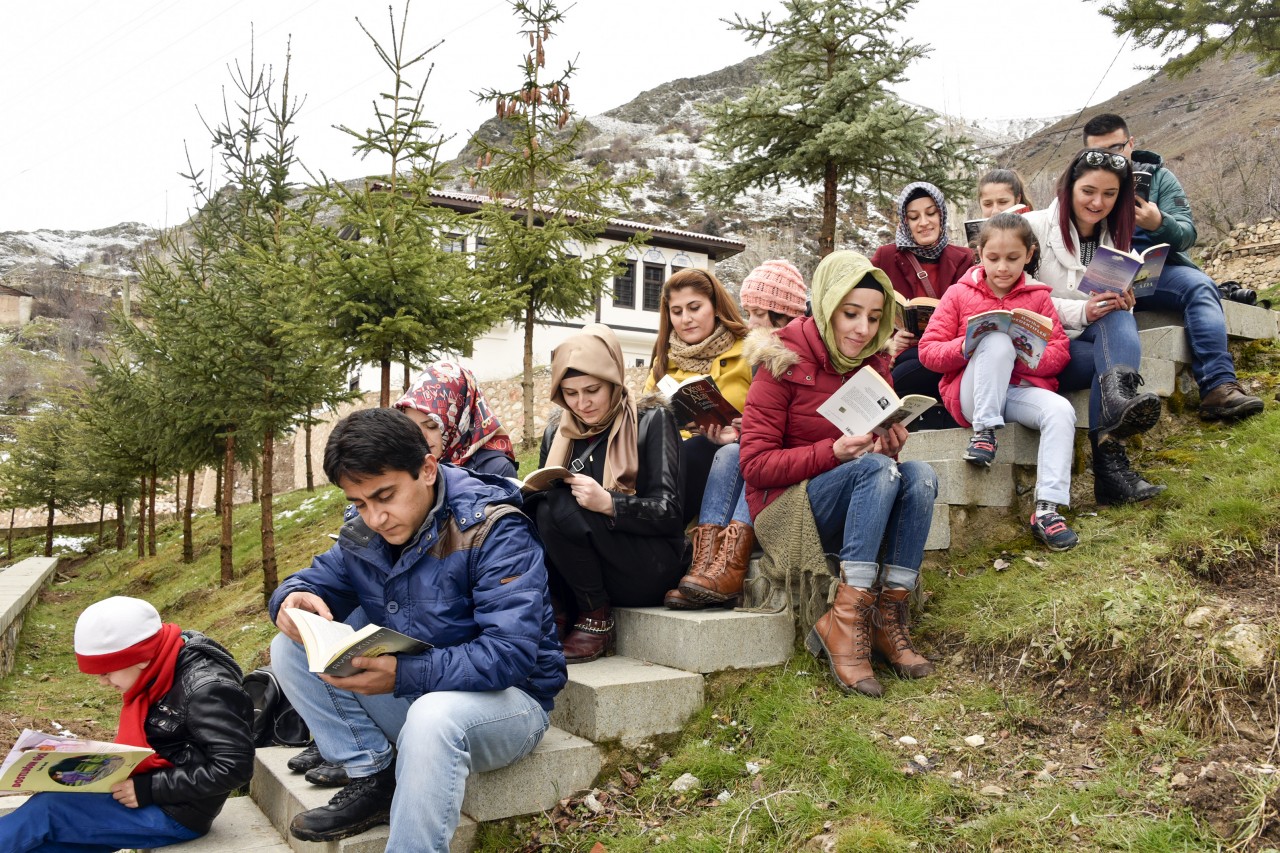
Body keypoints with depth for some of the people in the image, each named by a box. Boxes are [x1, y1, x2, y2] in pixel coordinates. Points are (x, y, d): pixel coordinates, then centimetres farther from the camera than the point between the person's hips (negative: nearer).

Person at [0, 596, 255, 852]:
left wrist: (148, 789, -23)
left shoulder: (206, 690, -24)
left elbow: (234, 767, -27)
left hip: (175, 814, -9)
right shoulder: (162, 676, 3)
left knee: (47, 810, -13)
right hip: (148, 797, 9)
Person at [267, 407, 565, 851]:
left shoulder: (493, 530, -22)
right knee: (290, 648, -6)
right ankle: (374, 778, -6)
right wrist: (295, 598, -20)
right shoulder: (363, 529, -2)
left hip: (504, 695, -6)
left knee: (434, 716, -40)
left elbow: (511, 654, -30)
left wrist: (404, 674, -40)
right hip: (405, 695, 7)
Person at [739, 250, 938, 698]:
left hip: (855, 514, 6)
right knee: (877, 468, -31)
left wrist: (890, 445, -8)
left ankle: (888, 616, -24)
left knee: (920, 474, -22)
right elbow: (755, 464, -13)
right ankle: (846, 620, -34)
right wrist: (834, 451, -24)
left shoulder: (874, 366, 9)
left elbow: (882, 450, 18)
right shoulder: (785, 362, -8)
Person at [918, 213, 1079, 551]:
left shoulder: (1038, 297, 13)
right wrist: (964, 348, -19)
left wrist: (1027, 358, -16)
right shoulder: (959, 294, 8)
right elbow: (928, 350, 1)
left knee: (1061, 411, -29)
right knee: (998, 341, -30)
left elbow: (1060, 352, 6)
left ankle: (1047, 509, -28)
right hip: (970, 394, -3)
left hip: (1021, 390, 3)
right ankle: (984, 431, -25)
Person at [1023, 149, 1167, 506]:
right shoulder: (1034, 227, -2)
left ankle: (1119, 398, -54)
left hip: (1091, 341, 4)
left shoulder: (1115, 238, 16)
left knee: (1118, 316, -30)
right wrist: (1080, 312, -23)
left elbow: (1115, 315, 16)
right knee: (1115, 360, -31)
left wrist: (1122, 304, -10)